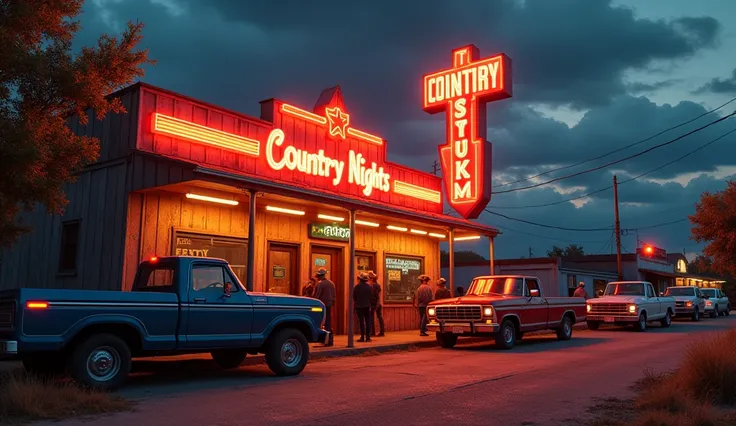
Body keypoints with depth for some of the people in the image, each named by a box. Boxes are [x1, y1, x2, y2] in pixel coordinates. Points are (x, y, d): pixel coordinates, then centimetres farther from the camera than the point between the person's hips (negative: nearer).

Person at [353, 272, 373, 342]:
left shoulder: (357, 286, -10)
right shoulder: (369, 287, 1)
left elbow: (354, 296, -5)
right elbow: (371, 296, 3)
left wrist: (355, 301, 14)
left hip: (359, 306, -3)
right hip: (367, 306, 3)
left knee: (361, 321, -1)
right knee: (367, 321, 8)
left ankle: (362, 337, -2)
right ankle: (368, 337, 6)